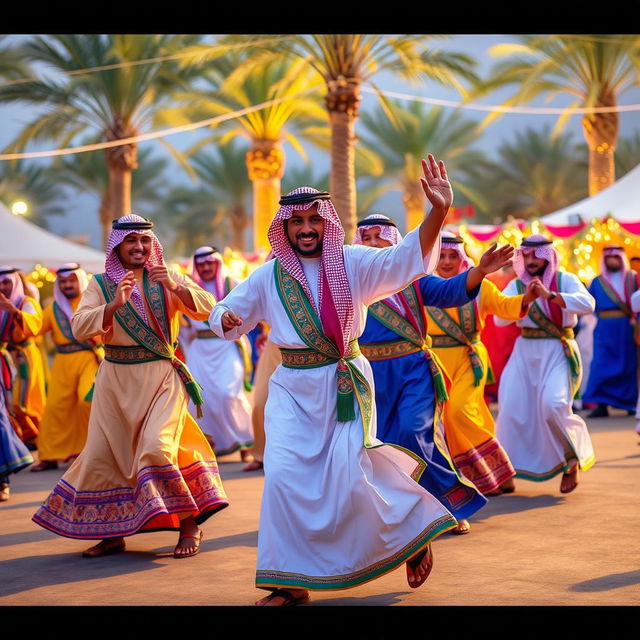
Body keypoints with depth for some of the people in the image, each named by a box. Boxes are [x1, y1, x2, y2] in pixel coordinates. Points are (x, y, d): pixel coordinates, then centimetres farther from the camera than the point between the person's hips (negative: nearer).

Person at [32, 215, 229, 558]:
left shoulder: (167, 277, 3)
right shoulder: (101, 283, 4)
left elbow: (208, 308, -8)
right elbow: (79, 327, -10)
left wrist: (175, 287, -23)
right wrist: (115, 304, -24)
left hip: (161, 375, -3)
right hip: (115, 378, 3)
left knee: (157, 447, -17)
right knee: (103, 452, 4)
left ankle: (190, 524, -1)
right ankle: (112, 533, 21)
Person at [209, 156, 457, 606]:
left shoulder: (351, 263, -5)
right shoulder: (268, 277, 3)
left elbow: (407, 259, -18)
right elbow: (229, 315, 12)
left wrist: (438, 213, -34)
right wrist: (226, 320, -14)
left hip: (346, 385, -3)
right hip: (293, 388, 3)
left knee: (349, 476, -9)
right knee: (285, 476, -7)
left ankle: (414, 533, 19)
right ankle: (291, 582, 5)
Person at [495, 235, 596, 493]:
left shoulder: (565, 280, -1)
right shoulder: (516, 285, 8)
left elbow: (588, 304, -18)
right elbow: (500, 318, -4)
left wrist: (550, 295, -26)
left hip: (557, 352, -3)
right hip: (525, 352, 3)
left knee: (553, 404, -22)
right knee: (512, 408, -4)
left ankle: (572, 461, 1)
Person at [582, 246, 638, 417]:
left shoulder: (632, 278, 8)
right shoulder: (597, 282, 12)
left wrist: (635, 318, -14)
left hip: (627, 328, -1)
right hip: (605, 330, 1)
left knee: (629, 364, 2)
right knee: (602, 365, -7)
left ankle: (631, 403, 11)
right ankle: (601, 405, -7)